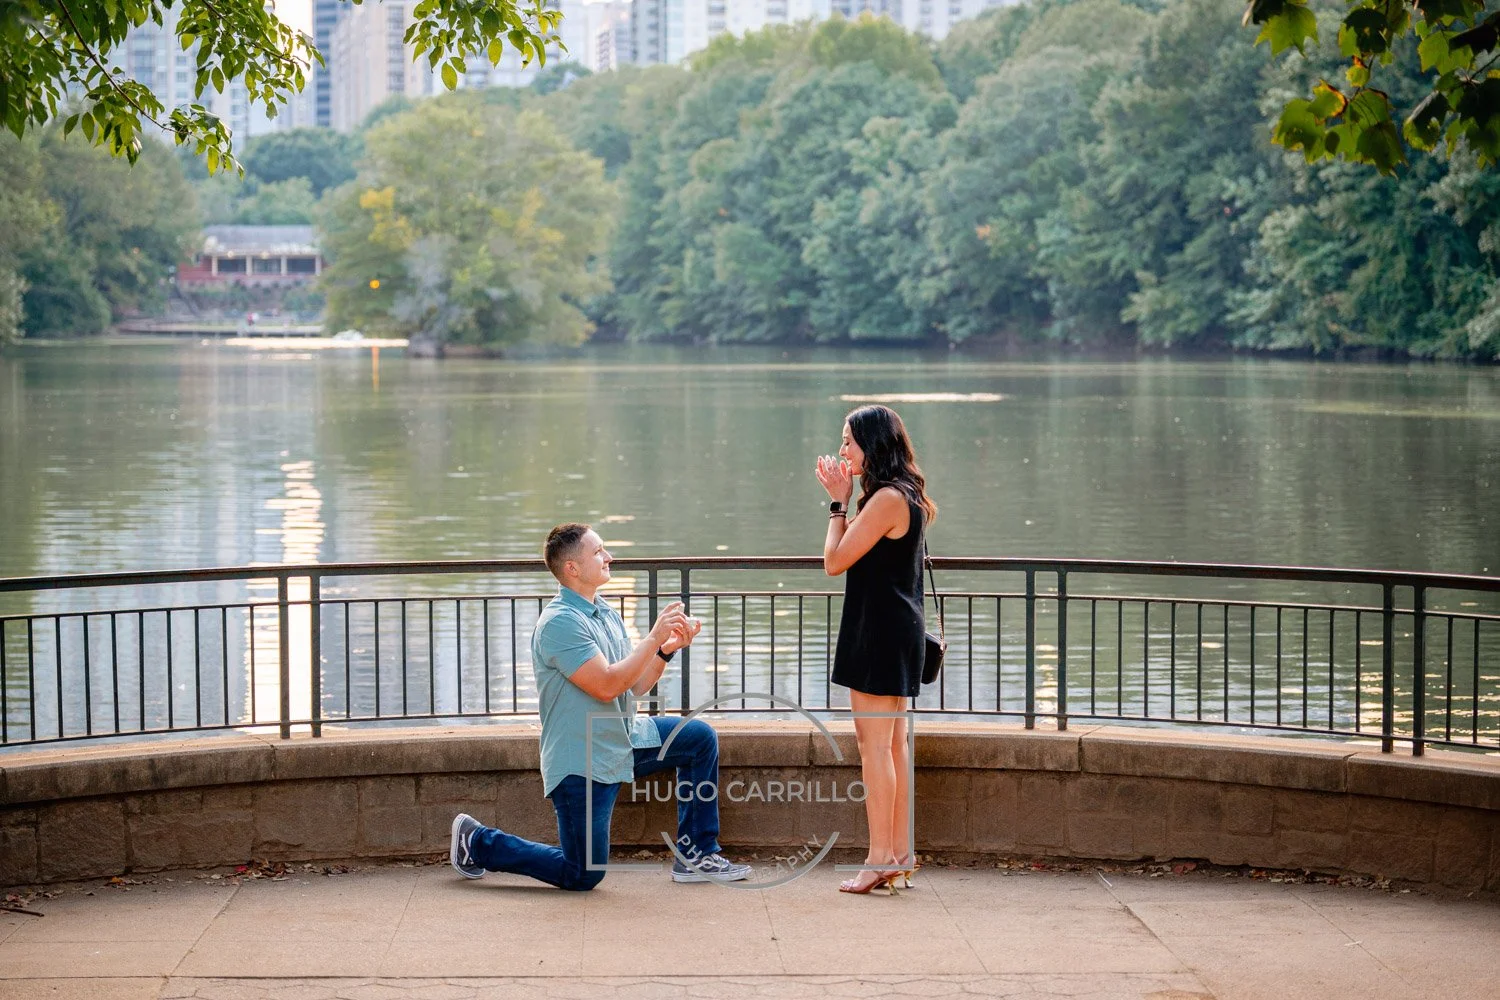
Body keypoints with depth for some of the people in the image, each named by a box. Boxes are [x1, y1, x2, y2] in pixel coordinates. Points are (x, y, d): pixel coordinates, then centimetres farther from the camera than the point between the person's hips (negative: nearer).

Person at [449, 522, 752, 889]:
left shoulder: (608, 614, 10)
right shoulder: (560, 622, -20)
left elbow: (636, 685, 10)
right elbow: (607, 686, -27)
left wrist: (668, 649, -5)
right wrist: (654, 638, -23)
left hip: (625, 741, 9)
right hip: (582, 761, -9)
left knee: (700, 737, 2)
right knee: (583, 876, -4)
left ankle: (694, 856, 7)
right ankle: (477, 841, 14)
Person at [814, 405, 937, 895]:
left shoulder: (887, 499, -18)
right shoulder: (906, 496, 14)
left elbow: (835, 560, -15)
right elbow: (858, 553, 17)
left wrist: (839, 502, -5)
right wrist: (843, 498, 13)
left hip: (880, 630, -10)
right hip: (897, 629, 10)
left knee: (874, 743, -7)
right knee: (892, 743, 12)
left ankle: (881, 858, -5)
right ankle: (900, 853, 16)